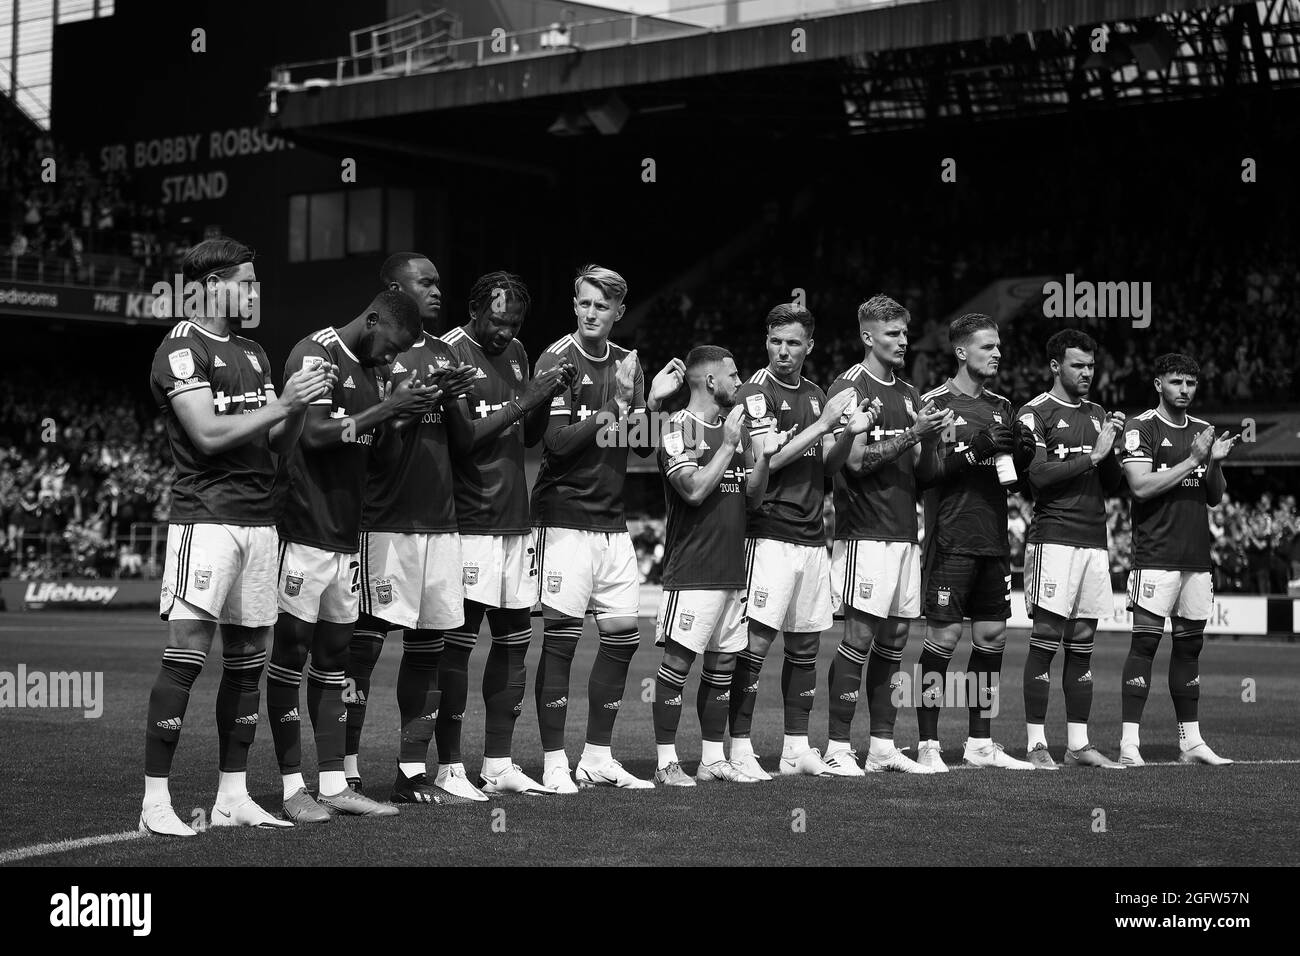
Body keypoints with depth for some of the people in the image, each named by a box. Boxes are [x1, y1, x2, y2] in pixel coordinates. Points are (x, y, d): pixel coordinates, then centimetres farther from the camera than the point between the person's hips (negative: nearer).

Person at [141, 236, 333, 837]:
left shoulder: (252, 353, 20)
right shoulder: (182, 349, -6)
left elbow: (278, 445, 20)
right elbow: (208, 435, -15)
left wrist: (302, 406, 2)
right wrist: (280, 404, -13)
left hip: (258, 518, 8)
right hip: (206, 516, -8)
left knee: (248, 657, 8)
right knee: (186, 655, -11)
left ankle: (233, 796, 15)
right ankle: (155, 800, -8)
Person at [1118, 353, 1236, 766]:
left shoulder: (1202, 429, 16)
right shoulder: (1141, 427, -3)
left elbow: (1215, 497, 17)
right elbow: (1141, 487, -14)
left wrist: (1216, 463, -2)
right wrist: (1193, 460, -14)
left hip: (1197, 557, 6)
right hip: (1156, 556, -6)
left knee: (1190, 645, 9)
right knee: (1145, 643, -9)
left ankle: (1191, 740, 14)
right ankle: (1129, 743, -9)